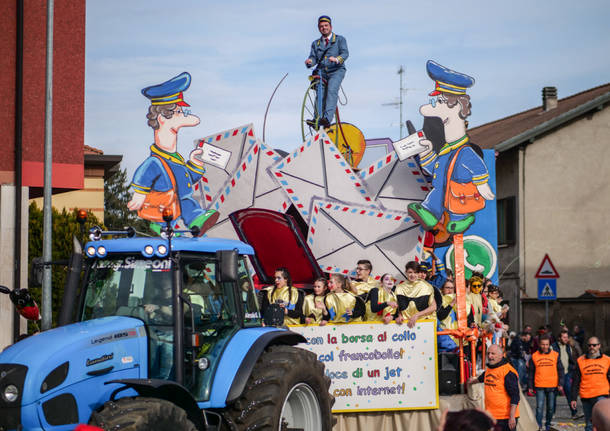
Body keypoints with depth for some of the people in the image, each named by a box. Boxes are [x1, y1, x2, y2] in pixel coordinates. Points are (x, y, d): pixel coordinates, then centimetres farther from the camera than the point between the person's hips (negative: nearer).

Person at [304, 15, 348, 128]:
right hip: (321, 72, 4)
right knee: (320, 94, -16)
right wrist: (310, 61, -18)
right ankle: (317, 119, -17)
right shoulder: (315, 43, 21)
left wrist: (337, 59, -29)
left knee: (331, 90, -27)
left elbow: (345, 53, -6)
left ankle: (327, 118, -39)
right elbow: (313, 57, 8)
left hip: (336, 71, -4)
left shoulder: (340, 40, 10)